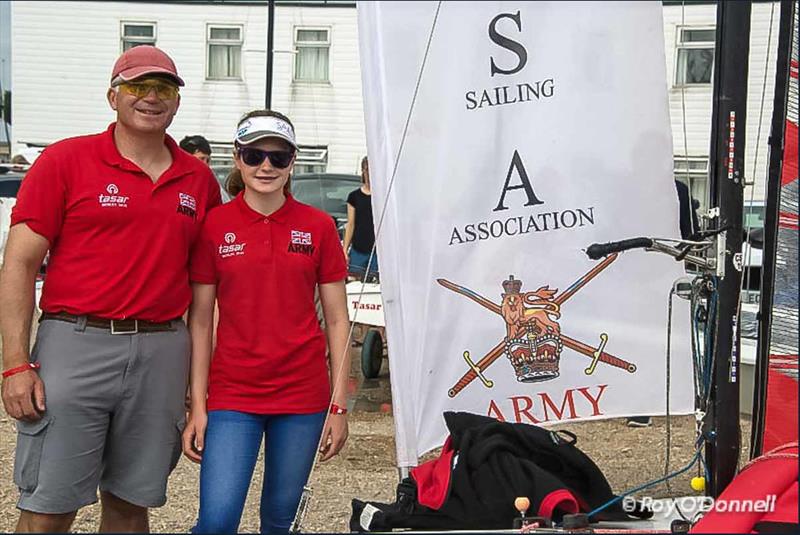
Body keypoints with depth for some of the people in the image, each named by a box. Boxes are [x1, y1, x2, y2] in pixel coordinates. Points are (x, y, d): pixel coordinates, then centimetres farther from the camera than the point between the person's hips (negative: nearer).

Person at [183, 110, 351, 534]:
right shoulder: (214, 225, -1)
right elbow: (200, 321, 2)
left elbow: (337, 321, 5)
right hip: (233, 393, -1)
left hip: (303, 393, 1)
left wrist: (339, 404, 1)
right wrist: (197, 405, -3)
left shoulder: (318, 226, 1)